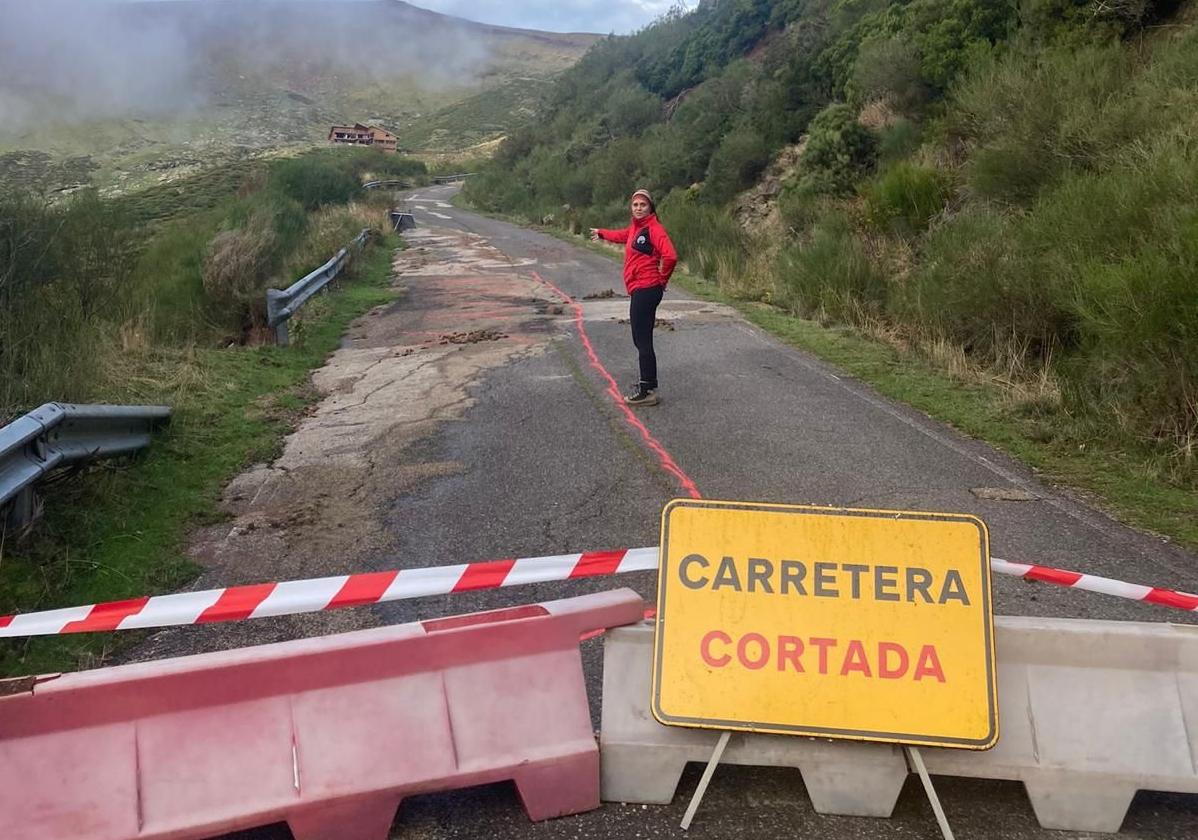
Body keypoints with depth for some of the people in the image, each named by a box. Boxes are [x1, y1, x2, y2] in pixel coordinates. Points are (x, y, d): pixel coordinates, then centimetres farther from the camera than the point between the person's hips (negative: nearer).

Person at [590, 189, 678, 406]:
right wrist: (602, 233, 56)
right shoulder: (635, 227, 14)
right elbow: (623, 235, 38)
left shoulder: (654, 229, -14)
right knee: (641, 339, 16)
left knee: (643, 341, -7)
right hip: (639, 291, 9)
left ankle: (648, 392, -2)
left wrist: (662, 279, -10)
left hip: (646, 291, -9)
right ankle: (649, 383, 27)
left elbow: (670, 256, -26)